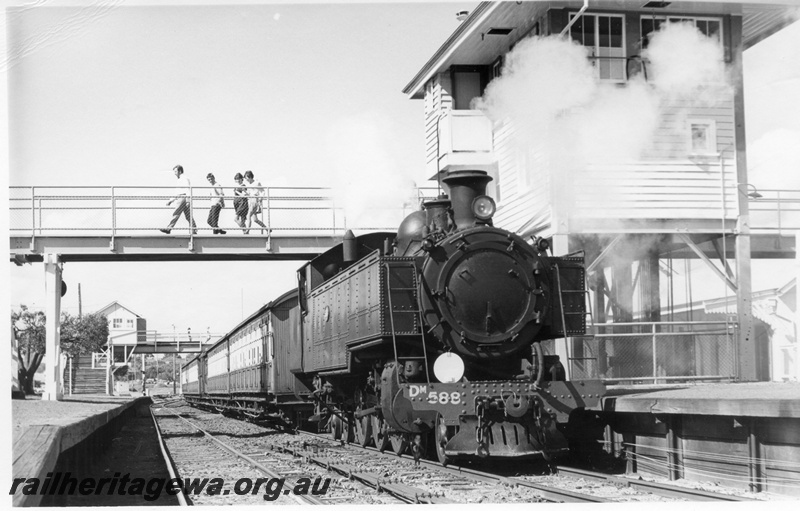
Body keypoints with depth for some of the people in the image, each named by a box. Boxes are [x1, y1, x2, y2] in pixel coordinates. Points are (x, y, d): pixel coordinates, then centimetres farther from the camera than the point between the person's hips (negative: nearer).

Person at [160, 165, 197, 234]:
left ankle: (169, 229, -13)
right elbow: (178, 193, 31)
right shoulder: (180, 180, 25)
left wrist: (188, 200, -27)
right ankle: (194, 230, 2)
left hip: (183, 199, -10)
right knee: (188, 216, 6)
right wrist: (171, 200, 28)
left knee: (176, 214, -11)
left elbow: (188, 190, -17)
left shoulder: (184, 179, -5)